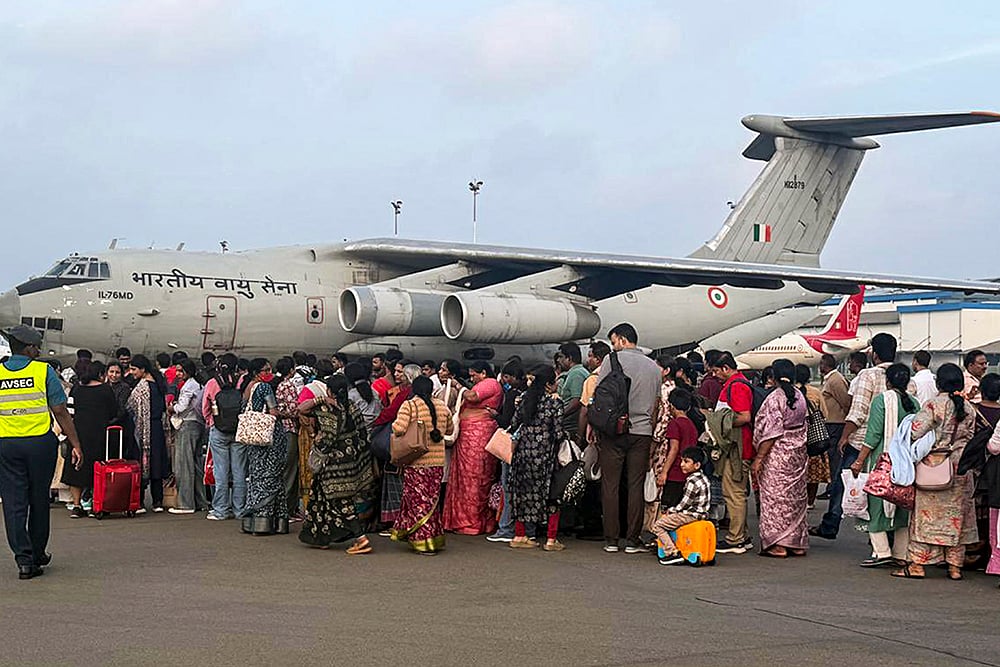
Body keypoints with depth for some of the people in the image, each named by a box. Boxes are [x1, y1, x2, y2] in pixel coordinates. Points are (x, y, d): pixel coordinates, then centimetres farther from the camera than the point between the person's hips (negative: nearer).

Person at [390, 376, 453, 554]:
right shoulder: (442, 406, 5)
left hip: (416, 461, -4)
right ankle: (435, 539, 20)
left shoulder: (409, 405, -9)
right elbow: (449, 429, 16)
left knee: (418, 500, 2)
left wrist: (394, 430, 1)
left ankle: (424, 542, 0)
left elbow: (399, 428, -20)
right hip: (437, 460, 4)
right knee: (432, 499, 15)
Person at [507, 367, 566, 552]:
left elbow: (514, 424, 6)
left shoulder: (523, 398, 3)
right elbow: (559, 434, -10)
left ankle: (519, 536, 17)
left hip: (523, 451, 4)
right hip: (544, 453, -4)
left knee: (523, 491, 14)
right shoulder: (556, 402, -9)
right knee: (551, 494, 6)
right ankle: (551, 539, 4)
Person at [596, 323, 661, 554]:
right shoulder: (653, 366, 13)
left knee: (610, 486, 2)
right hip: (642, 431, 3)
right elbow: (656, 403, 17)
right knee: (636, 486, 4)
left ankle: (611, 539, 3)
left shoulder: (613, 360, -1)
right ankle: (632, 540, 4)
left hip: (614, 431, -3)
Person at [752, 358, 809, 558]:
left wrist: (758, 458, -16)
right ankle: (798, 543, 18)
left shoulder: (775, 398, -16)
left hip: (778, 453, -7)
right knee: (796, 496, 13)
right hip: (798, 452, 7)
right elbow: (802, 426, 10)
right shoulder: (800, 397, 6)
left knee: (776, 496, -1)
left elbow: (772, 432, -18)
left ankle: (778, 544, -1)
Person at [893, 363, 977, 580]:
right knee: (956, 514, 10)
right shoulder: (969, 408, 4)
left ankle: (917, 564, 0)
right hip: (962, 465, 4)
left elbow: (916, 431, -17)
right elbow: (971, 438, 8)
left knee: (927, 513, 0)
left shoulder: (935, 404, -11)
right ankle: (955, 565, 12)